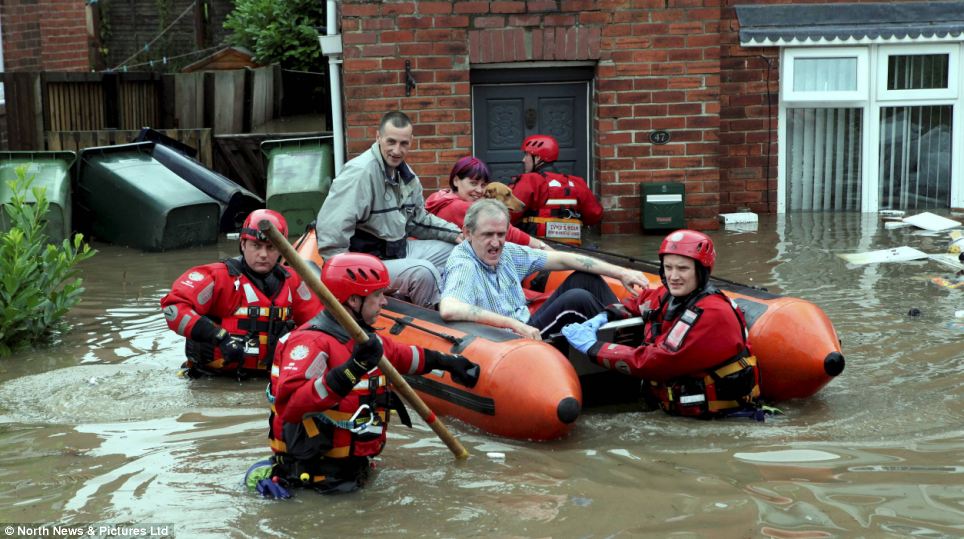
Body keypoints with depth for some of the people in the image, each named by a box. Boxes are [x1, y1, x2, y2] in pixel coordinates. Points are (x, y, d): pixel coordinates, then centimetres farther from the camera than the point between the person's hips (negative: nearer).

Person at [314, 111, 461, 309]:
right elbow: (331, 228, -29)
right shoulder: (360, 172, -22)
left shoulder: (405, 173, 8)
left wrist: (457, 234, 7)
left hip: (400, 249, 10)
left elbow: (419, 220, 19)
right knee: (424, 272, -29)